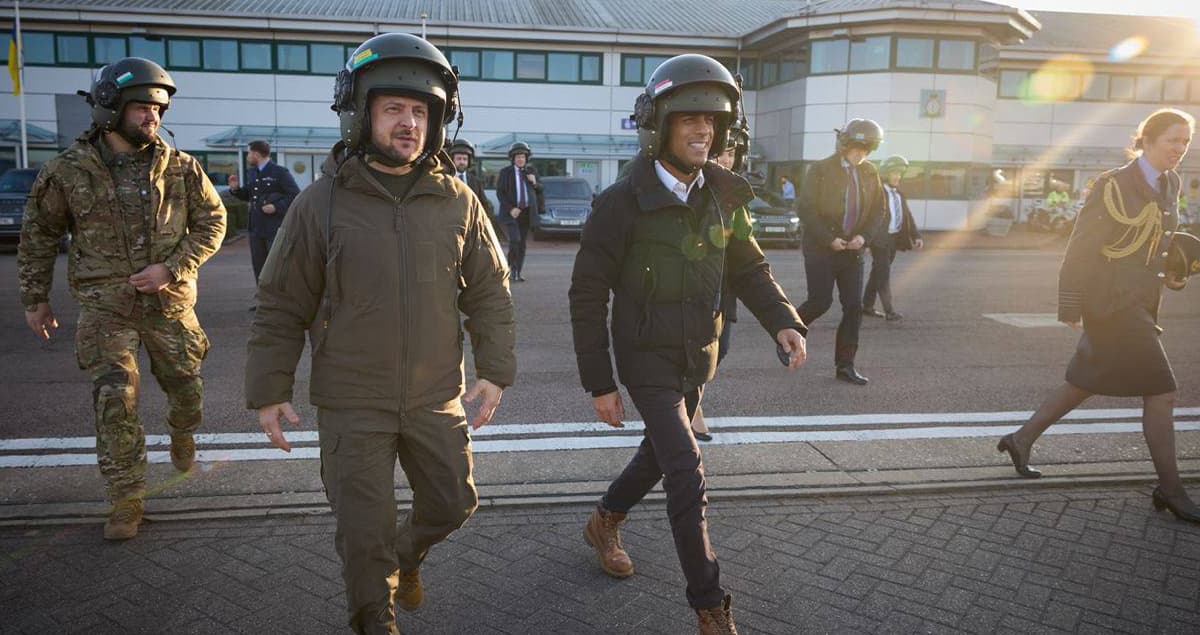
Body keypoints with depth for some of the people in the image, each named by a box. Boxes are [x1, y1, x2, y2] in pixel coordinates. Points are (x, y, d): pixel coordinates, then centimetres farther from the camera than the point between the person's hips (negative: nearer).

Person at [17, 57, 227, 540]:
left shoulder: (179, 167, -2)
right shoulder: (69, 170, -3)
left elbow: (212, 221, 1)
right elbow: (38, 235, 8)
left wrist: (171, 268, -12)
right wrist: (35, 298, 9)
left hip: (169, 303, 1)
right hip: (105, 307, -1)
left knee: (186, 390, 10)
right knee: (115, 401, -6)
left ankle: (181, 433, 45)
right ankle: (127, 501, 6)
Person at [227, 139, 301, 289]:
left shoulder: (280, 172, -8)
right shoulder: (251, 173, 15)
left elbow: (296, 196, -11)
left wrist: (276, 207, -19)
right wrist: (235, 189, 7)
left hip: (275, 229, -7)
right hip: (256, 229, 7)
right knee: (258, 266, 11)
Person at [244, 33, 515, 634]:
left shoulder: (458, 202, -2)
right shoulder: (321, 203, -7)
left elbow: (489, 293, 5)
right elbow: (280, 307, -2)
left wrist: (494, 370, -1)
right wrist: (268, 391, -1)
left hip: (436, 396, 3)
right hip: (352, 403, -2)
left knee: (452, 502, 17)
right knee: (364, 528, 7)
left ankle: (404, 556, 50)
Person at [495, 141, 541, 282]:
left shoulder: (531, 171, 10)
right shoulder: (505, 172, 0)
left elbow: (540, 191, 15)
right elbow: (500, 193, -4)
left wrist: (535, 183, -7)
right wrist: (511, 209, -15)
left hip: (527, 212, 4)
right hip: (511, 212, -4)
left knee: (522, 243, 5)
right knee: (515, 240, -17)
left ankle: (518, 273, 13)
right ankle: (512, 269, 2)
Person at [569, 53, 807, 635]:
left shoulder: (721, 197, -1)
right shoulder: (623, 203, -18)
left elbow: (748, 269, 6)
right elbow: (587, 296, -14)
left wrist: (783, 321, -13)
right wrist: (599, 384, -13)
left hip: (697, 357, 6)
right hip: (647, 359, -6)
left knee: (660, 453, 21)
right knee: (687, 473, -11)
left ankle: (603, 524, 49)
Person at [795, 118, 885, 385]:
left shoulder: (869, 173, 7)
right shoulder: (821, 170, -8)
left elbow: (877, 210, 12)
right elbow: (806, 209, -11)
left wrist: (864, 236, -5)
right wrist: (829, 239, -15)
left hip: (853, 250, 5)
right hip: (821, 249, -5)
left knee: (854, 307, 1)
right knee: (820, 301, -7)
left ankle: (845, 365, 9)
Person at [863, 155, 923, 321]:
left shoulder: (899, 194, 15)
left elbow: (907, 216, 15)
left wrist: (916, 236, 5)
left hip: (894, 238, 8)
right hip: (880, 238, -8)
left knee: (878, 272, 12)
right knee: (884, 273, -10)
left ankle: (867, 306, 19)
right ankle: (889, 310, -11)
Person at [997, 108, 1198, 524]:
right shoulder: (1114, 186, -13)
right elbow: (1081, 247, -14)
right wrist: (1070, 305, -14)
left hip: (1139, 303, 9)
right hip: (1112, 302, -8)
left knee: (1085, 384, 14)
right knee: (1160, 391, -6)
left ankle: (1022, 440, 27)